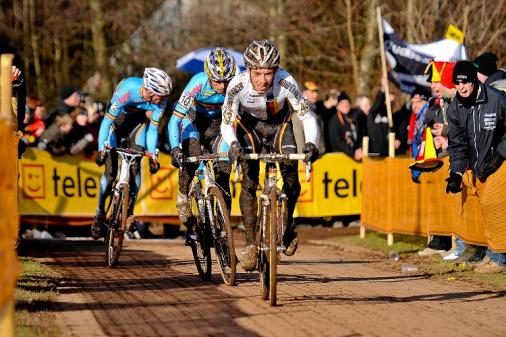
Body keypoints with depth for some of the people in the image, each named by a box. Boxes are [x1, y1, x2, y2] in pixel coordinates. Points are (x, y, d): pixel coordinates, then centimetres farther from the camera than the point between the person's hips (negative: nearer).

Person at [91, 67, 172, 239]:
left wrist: (152, 155, -19)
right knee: (111, 170, -9)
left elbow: (152, 129, -13)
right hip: (118, 117, -3)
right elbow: (107, 120, -34)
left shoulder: (160, 101, -26)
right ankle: (100, 213, 7)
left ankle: (129, 211, -6)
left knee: (135, 165, -15)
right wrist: (101, 149, -38)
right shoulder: (127, 90, -38)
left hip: (138, 120, 3)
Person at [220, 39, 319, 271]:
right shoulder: (237, 85, -32)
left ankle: (288, 225, 14)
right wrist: (233, 144, -45)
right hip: (249, 126, -1)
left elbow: (306, 115, -27)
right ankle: (250, 243, -9)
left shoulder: (286, 82, -33)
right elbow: (227, 123, -25)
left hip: (279, 124, 1)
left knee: (292, 180, -13)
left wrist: (310, 143, -44)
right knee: (249, 182, -16)